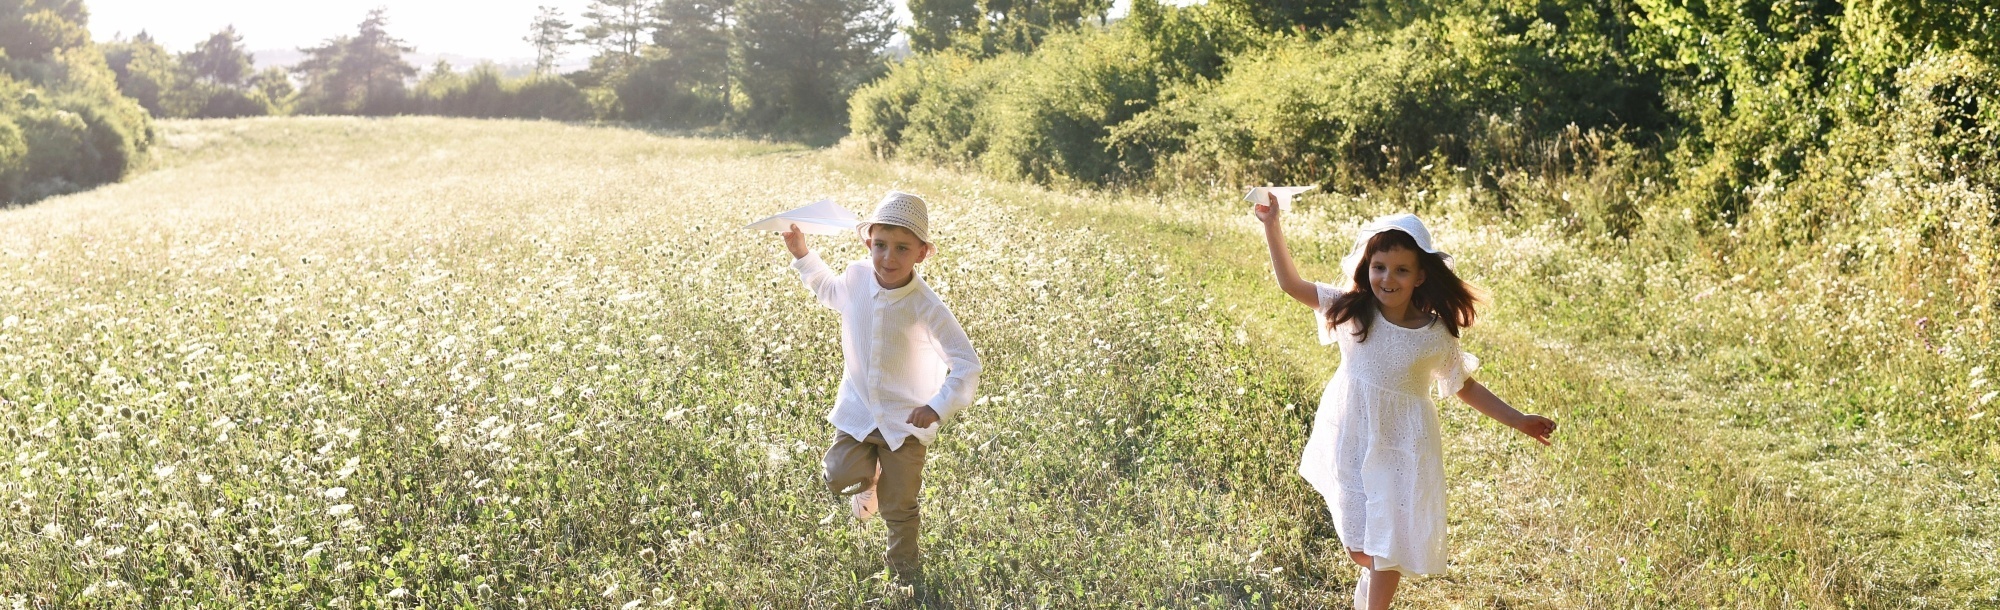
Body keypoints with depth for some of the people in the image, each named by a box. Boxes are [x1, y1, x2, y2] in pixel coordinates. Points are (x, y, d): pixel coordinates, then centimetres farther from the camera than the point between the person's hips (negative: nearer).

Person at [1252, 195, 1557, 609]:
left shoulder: (1436, 336, -14)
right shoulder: (1352, 311, -12)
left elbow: (1466, 388, 0)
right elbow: (1291, 283, -11)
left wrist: (1518, 421, -3)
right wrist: (1272, 226, -19)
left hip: (1402, 447, -2)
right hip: (1351, 441, 2)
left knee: (1391, 542, 9)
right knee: (1357, 547, 15)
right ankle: (1371, 576, 50)